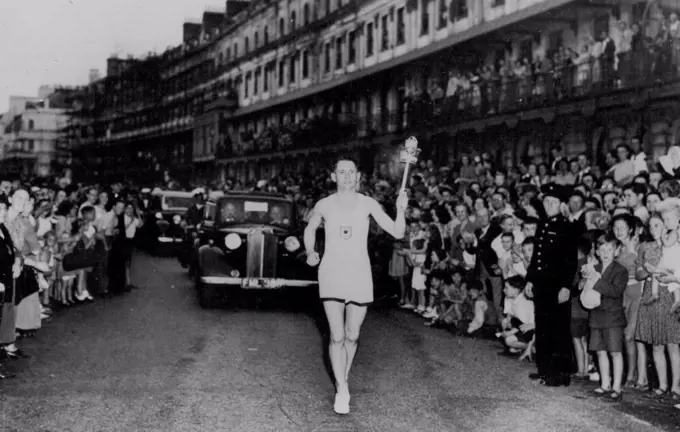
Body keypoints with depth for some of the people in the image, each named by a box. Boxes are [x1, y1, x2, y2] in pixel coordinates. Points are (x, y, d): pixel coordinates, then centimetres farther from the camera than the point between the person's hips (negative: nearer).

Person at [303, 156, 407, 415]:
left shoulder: (367, 204, -2)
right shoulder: (324, 205, 0)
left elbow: (397, 233, -7)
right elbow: (310, 229, 20)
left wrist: (401, 210, -24)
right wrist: (310, 253, 5)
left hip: (359, 275, 1)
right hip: (331, 274, -1)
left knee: (352, 336, 10)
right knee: (337, 337, -7)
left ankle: (343, 378, 33)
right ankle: (342, 390, 0)